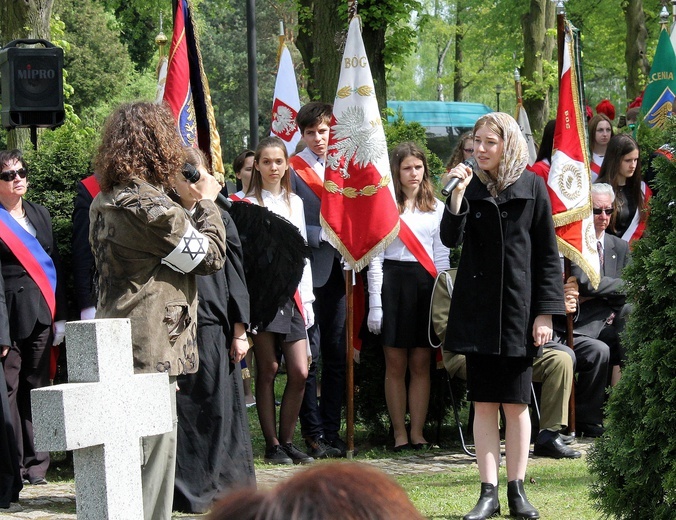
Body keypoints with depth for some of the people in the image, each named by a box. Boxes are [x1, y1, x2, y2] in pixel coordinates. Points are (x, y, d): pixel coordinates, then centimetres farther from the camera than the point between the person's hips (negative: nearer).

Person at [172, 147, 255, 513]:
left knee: (219, 410, 5)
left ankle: (219, 487, 13)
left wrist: (239, 331, 4)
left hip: (215, 328, 3)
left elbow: (234, 277, 10)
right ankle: (186, 488, 6)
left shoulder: (220, 219, 9)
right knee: (181, 411, 0)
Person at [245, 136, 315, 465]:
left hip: (291, 293, 5)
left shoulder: (294, 202, 16)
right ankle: (272, 444, 4)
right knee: (267, 370, -2)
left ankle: (287, 441, 9)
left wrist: (306, 298, 10)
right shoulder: (248, 203, 0)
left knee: (299, 372, -2)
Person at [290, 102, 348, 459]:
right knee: (309, 358, -4)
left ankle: (331, 432, 13)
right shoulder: (292, 171, -3)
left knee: (337, 357, 7)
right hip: (309, 272, -5)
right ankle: (313, 434, 2)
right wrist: (322, 234, -18)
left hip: (337, 272, 5)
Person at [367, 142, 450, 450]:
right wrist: (375, 304, -5)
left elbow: (442, 256, 13)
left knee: (421, 364, 2)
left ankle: (418, 432, 7)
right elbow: (375, 258, 1)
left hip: (427, 284, 2)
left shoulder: (436, 208, 12)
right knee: (395, 364, 0)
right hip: (393, 282, -2)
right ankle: (399, 433, 6)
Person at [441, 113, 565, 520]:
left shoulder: (531, 186, 1)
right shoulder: (471, 186, 5)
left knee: (516, 403, 2)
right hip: (477, 309, 2)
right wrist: (458, 195, -20)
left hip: (519, 307, -2)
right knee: (484, 403, 3)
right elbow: (451, 238, -8)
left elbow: (547, 253, 1)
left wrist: (546, 312, -5)